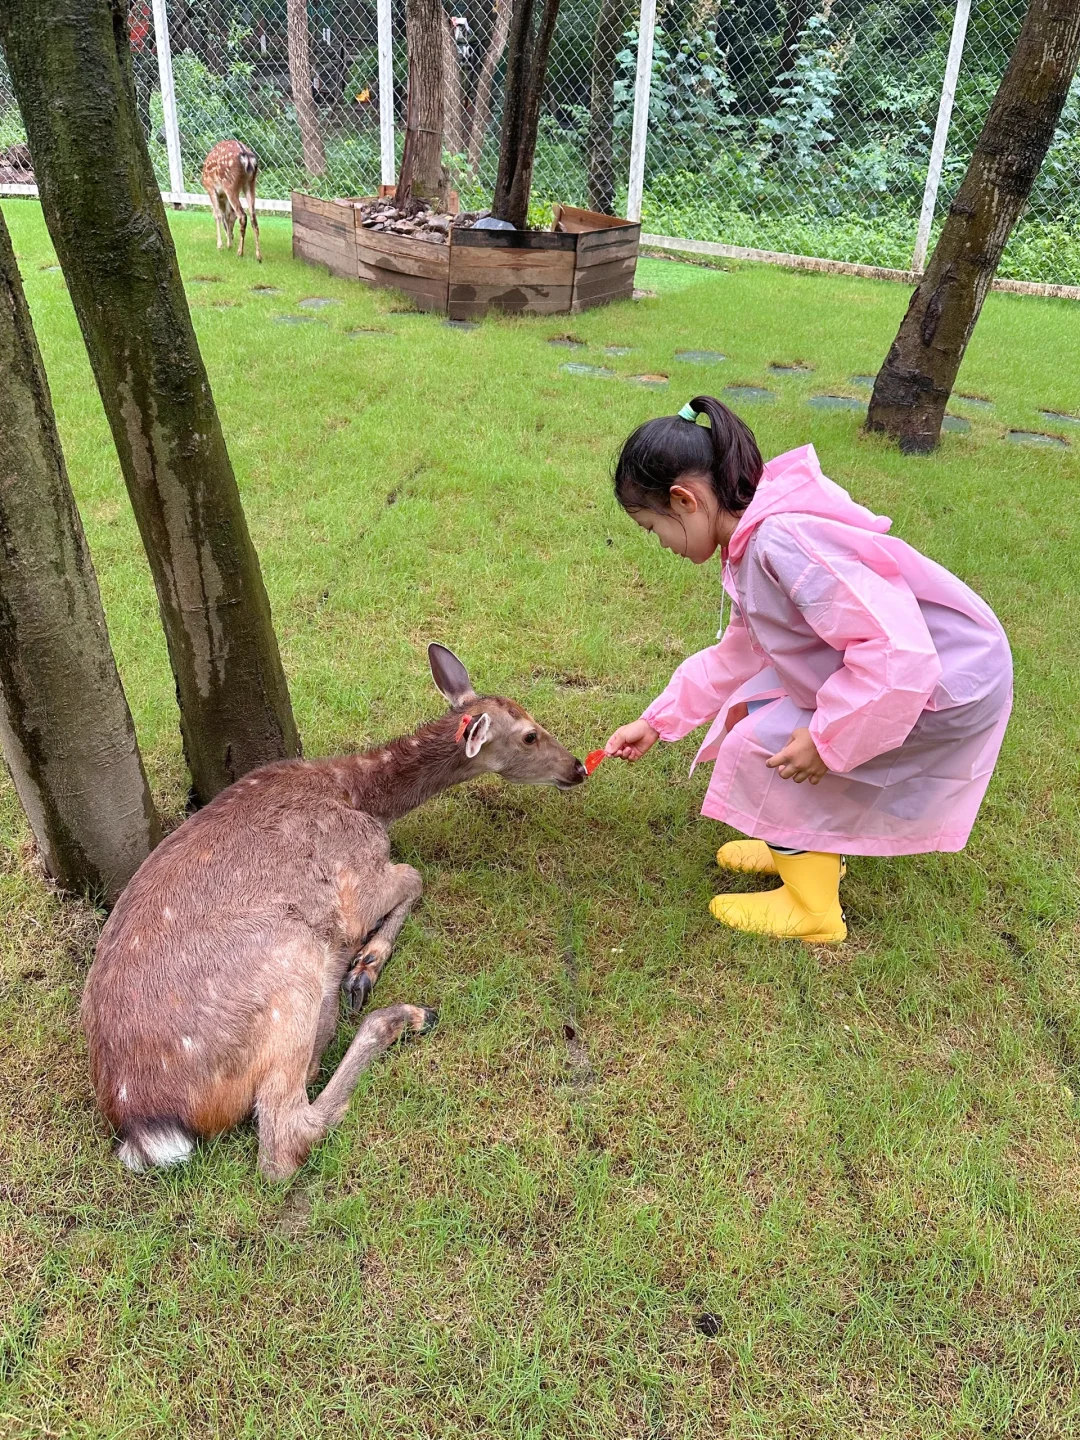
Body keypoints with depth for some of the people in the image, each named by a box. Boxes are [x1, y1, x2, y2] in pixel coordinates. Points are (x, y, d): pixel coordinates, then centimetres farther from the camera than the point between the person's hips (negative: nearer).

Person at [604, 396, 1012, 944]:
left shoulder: (782, 540, -29)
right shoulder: (753, 538, 4)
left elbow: (898, 652, -33)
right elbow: (738, 654, 16)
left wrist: (826, 740, -23)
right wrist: (658, 721, 17)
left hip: (948, 690, -9)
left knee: (760, 749, -7)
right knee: (752, 711, 14)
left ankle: (811, 909, 11)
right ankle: (806, 849, 32)